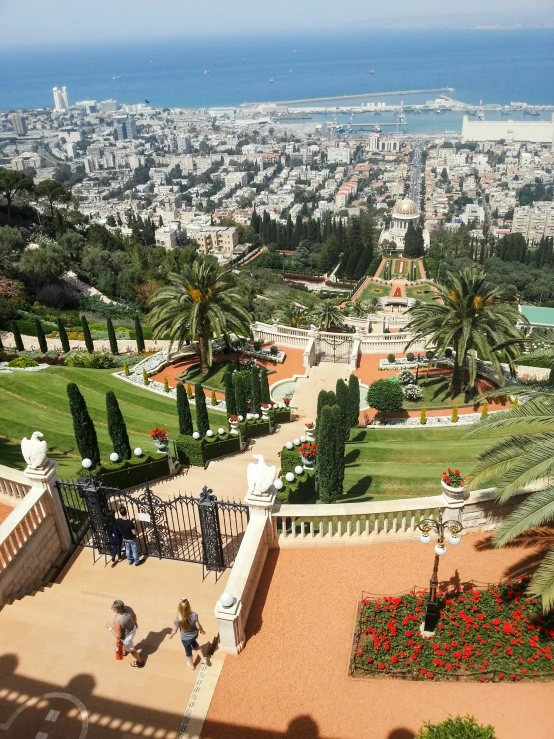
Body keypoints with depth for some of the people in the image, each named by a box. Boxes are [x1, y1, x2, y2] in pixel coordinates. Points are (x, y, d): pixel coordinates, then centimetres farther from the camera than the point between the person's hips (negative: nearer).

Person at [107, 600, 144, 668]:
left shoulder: (117, 621, -43)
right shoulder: (128, 608, -25)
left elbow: (118, 636, -28)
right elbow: (134, 615, -3)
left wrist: (109, 627, -18)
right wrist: (135, 623, 19)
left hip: (126, 636, -6)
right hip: (132, 629, 6)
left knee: (131, 649, 26)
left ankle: (140, 662, 50)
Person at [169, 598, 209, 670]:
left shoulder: (178, 620, -34)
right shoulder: (194, 615, -30)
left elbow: (174, 631, -17)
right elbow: (198, 626, -17)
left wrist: (170, 636, 5)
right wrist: (202, 631, 5)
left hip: (185, 639, -2)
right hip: (194, 635, 2)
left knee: (188, 651, 27)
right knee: (194, 643, 37)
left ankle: (191, 665, 54)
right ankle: (203, 659, 45)